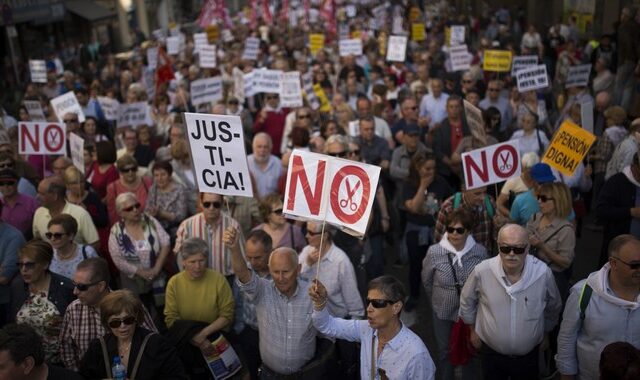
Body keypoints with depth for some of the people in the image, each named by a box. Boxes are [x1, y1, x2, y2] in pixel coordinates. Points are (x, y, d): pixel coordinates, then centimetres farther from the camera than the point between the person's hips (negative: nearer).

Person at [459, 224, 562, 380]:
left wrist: (545, 333, 15)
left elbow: (553, 307, 2)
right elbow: (467, 301, -1)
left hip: (528, 355, 1)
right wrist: (473, 329, 9)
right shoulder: (482, 271, -22)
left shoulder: (543, 272, -19)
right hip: (491, 352, 0)